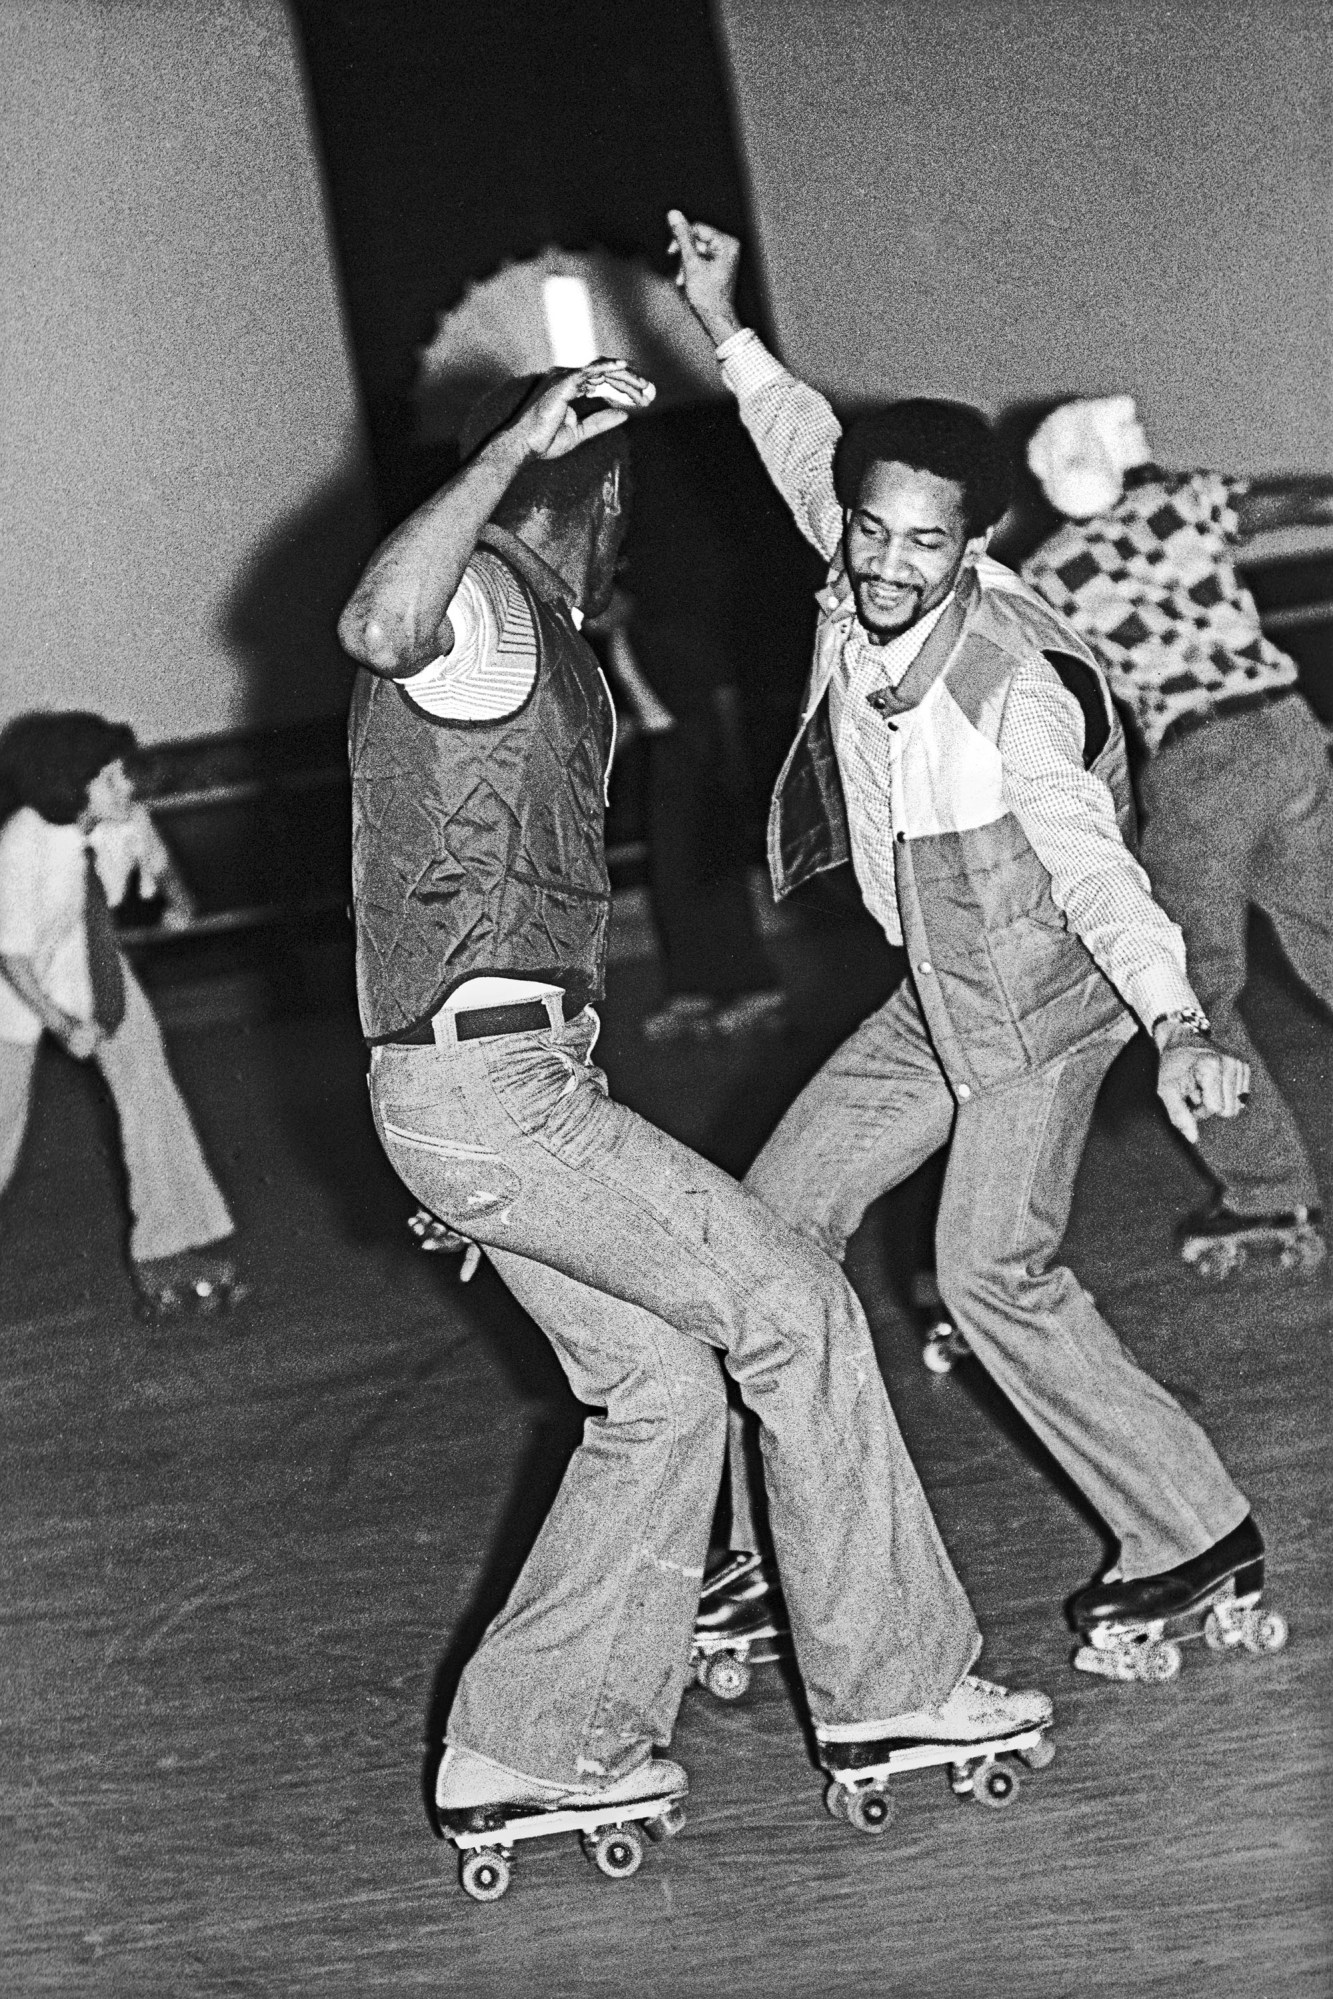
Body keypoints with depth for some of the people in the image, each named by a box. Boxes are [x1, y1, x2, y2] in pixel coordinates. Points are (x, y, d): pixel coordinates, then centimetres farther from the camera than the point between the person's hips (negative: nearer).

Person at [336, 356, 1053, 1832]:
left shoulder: (534, 638, 23)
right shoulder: (480, 601, -10)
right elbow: (376, 626, -37)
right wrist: (521, 441, -32)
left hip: (502, 1082, 11)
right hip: (491, 1086, -11)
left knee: (662, 1390, 11)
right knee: (790, 1309, -4)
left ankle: (537, 1744, 15)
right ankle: (890, 1677, 6)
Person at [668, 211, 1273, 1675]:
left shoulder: (1016, 687, -30)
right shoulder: (855, 585, -10)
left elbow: (1094, 870, -37)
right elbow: (814, 458, 12)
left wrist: (1176, 1025, -51)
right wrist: (727, 332, 17)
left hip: (1040, 1003, -8)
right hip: (935, 1002, 8)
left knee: (992, 1273, -16)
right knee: (774, 1221, 5)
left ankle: (1194, 1535, 0)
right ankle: (774, 1555, 15)